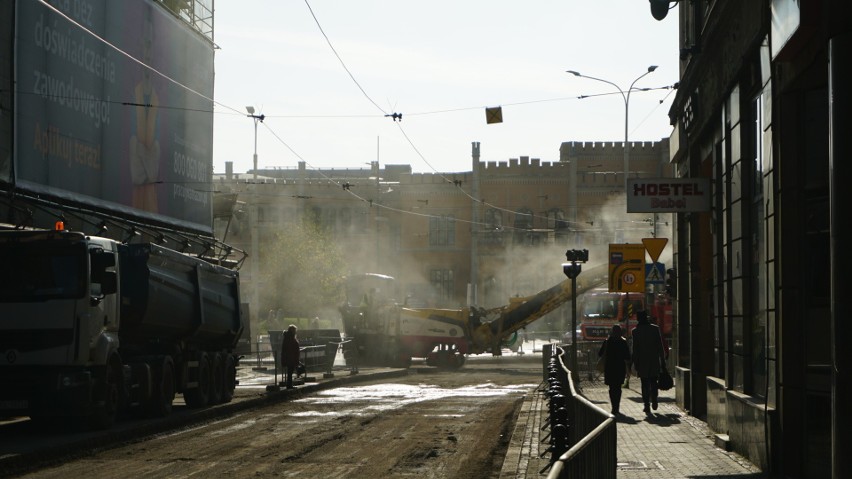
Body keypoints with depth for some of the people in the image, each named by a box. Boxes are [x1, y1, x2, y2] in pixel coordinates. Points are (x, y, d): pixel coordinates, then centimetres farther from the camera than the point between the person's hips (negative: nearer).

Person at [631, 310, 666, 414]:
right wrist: (662, 359, 7)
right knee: (654, 382, 17)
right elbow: (660, 345, 1)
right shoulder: (655, 328, -1)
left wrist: (635, 363, -1)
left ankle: (647, 406, -2)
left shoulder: (636, 331, -6)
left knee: (645, 384, 2)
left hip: (642, 362, -2)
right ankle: (654, 402, 12)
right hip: (655, 361, 2)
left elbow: (635, 349, -5)